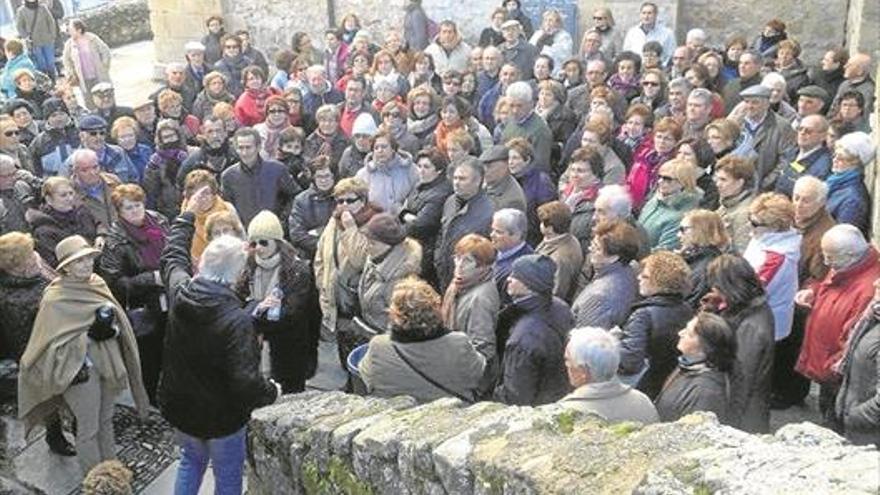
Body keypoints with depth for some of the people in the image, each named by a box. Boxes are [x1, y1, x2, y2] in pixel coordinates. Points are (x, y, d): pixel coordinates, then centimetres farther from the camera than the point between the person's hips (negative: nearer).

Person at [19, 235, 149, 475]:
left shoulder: (97, 284, 2)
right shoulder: (55, 298, -16)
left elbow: (118, 321, 9)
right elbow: (54, 341, -16)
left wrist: (111, 328, -5)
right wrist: (90, 335, -22)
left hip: (108, 363, 6)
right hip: (82, 369, -6)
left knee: (106, 421, 21)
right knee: (89, 429, 7)